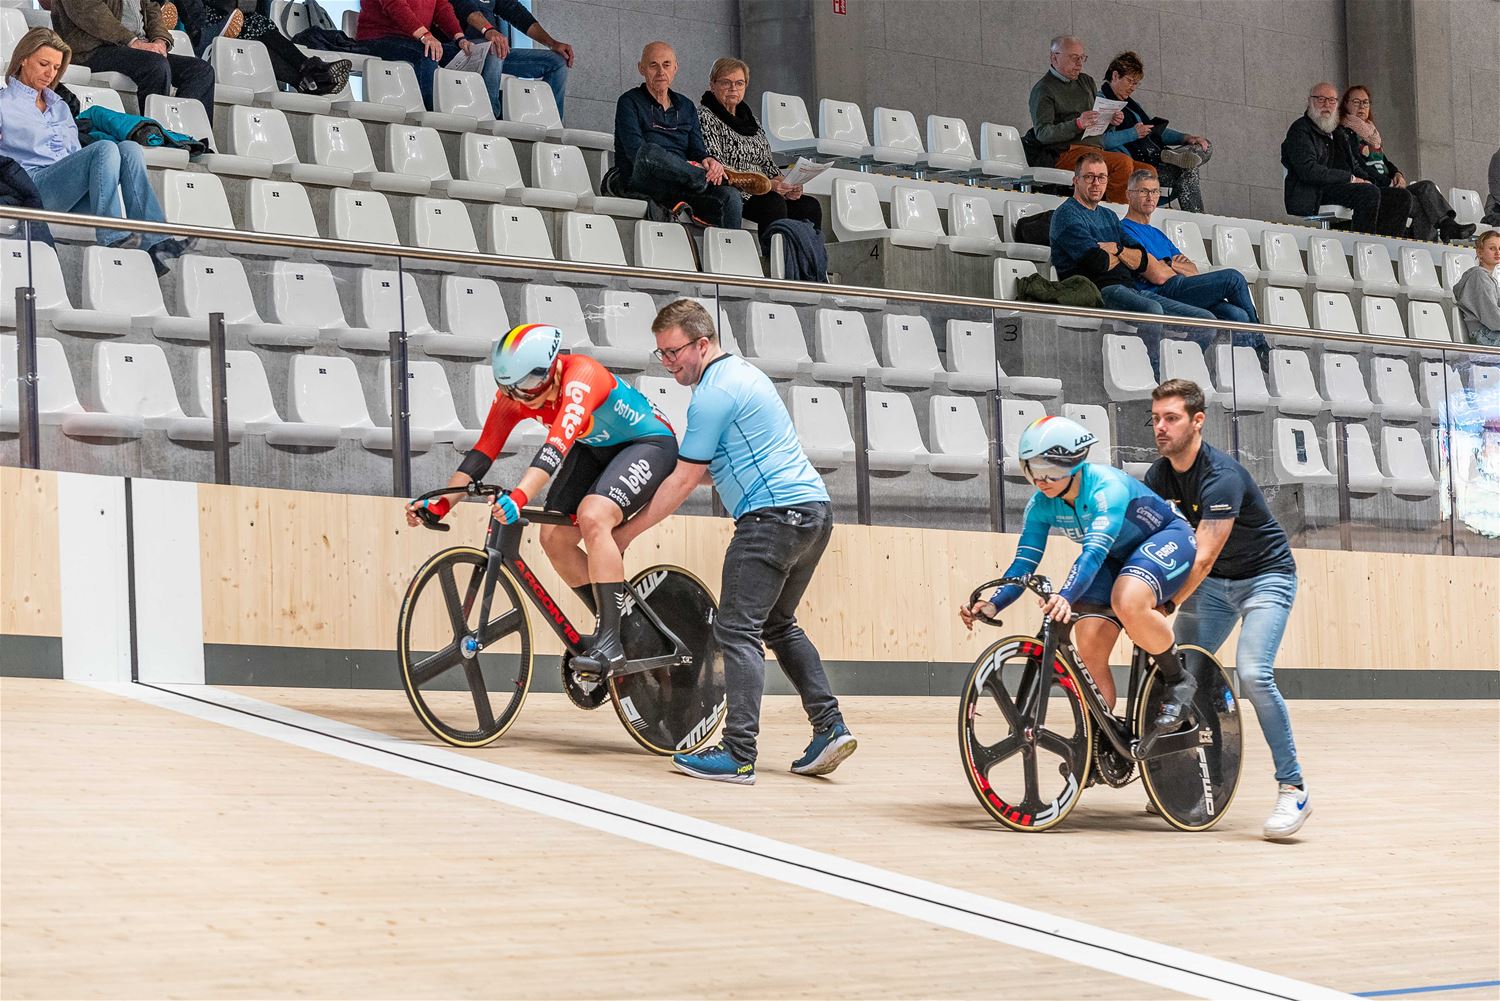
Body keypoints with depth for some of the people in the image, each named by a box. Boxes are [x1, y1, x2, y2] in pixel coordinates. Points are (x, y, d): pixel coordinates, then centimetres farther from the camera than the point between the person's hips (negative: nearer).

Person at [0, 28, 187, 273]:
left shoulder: (60, 106, 32)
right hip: (34, 186, -6)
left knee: (128, 148, -22)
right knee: (105, 148, -30)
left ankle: (153, 241, -37)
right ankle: (111, 239, -40)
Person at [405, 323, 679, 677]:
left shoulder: (580, 376, -35)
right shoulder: (514, 394, -15)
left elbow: (559, 443, -49)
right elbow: (483, 451, -13)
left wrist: (520, 496, -62)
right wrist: (441, 503, -26)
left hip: (650, 443, -8)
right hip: (597, 449, 8)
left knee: (592, 516, -30)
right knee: (554, 536, -7)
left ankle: (611, 643, -27)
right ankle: (612, 626, 11)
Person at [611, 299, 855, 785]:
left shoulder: (713, 394, -11)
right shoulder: (743, 373, 19)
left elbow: (684, 481, -9)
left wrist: (627, 531, -1)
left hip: (773, 516, -10)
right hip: (815, 509, 10)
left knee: (737, 631, -9)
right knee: (779, 625, 20)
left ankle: (739, 754, -15)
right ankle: (830, 727, 12)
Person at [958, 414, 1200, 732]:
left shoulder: (1107, 487, -34)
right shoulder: (1041, 505, -13)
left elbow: (1095, 552, -46)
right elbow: (1024, 563, -15)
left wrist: (1066, 597, -62)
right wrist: (993, 605, -33)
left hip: (1165, 539, -7)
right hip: (1118, 557, 7)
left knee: (1128, 603, -37)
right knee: (1089, 649, -10)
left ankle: (1178, 682, -14)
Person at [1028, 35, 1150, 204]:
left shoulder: (1087, 81, 23)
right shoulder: (1044, 90, -1)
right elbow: (1042, 133, -12)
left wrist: (1111, 120, 1)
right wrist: (1077, 124, -26)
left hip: (1097, 150, 8)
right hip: (1067, 154, -8)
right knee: (1123, 162, -30)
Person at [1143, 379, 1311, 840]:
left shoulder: (1222, 476, -29)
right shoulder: (1161, 473, -5)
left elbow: (1203, 559, -34)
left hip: (1265, 577, -7)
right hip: (1215, 583, 7)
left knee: (1253, 673, -25)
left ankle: (1293, 789, -17)